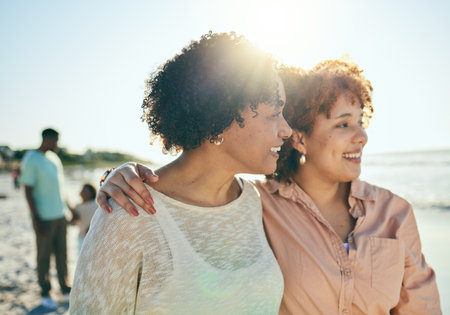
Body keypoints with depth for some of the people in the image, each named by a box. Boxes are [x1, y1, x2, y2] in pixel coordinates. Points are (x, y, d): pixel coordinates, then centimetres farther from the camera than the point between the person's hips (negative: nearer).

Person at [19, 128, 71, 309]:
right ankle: (45, 294, 17)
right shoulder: (31, 160, -10)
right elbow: (28, 191, -12)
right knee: (44, 256, 4)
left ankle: (65, 289, 22)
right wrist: (36, 220, -15)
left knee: (61, 253, 12)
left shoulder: (53, 157, 12)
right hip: (44, 217, -7)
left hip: (59, 214, 7)